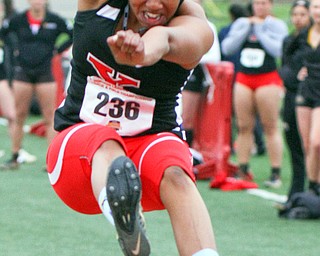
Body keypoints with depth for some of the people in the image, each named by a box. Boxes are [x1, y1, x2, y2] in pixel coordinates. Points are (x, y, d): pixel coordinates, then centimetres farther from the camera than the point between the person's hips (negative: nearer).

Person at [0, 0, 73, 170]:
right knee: (19, 117, 5)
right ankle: (14, 158, 14)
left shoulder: (54, 21, 0)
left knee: (50, 117, -3)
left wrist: (58, 50, 3)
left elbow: (74, 35, 9)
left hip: (45, 73, -1)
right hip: (23, 72, 1)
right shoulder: (18, 20, 3)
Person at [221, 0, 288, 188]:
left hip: (268, 79, -4)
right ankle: (243, 170, 7)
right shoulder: (241, 23, 13)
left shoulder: (277, 25, 1)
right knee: (244, 126, 3)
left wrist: (260, 29, -8)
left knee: (271, 127, -4)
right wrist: (246, 29, -4)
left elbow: (278, 50, -15)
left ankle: (276, 174, -4)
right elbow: (227, 48, 3)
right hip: (244, 79, 4)